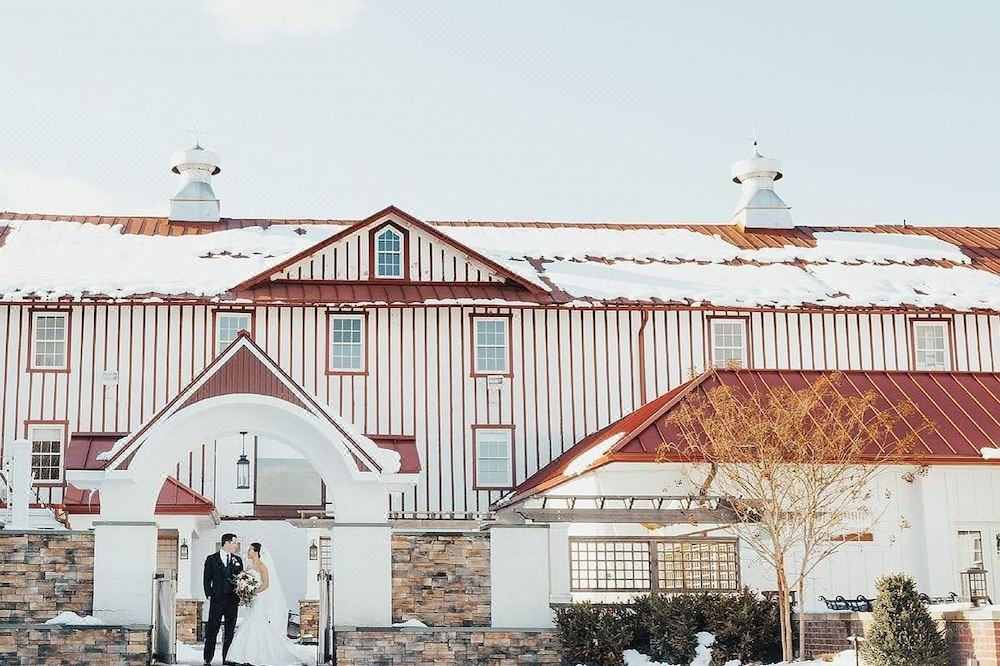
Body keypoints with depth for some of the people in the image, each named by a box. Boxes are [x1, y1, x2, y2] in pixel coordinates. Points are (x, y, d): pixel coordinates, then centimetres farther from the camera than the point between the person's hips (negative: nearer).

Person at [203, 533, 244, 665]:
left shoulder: (238, 560, 10)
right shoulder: (211, 559, 3)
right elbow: (207, 579, 3)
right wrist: (209, 595, -6)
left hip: (233, 600, 3)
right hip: (217, 599, -3)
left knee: (230, 631, 5)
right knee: (212, 630, -2)